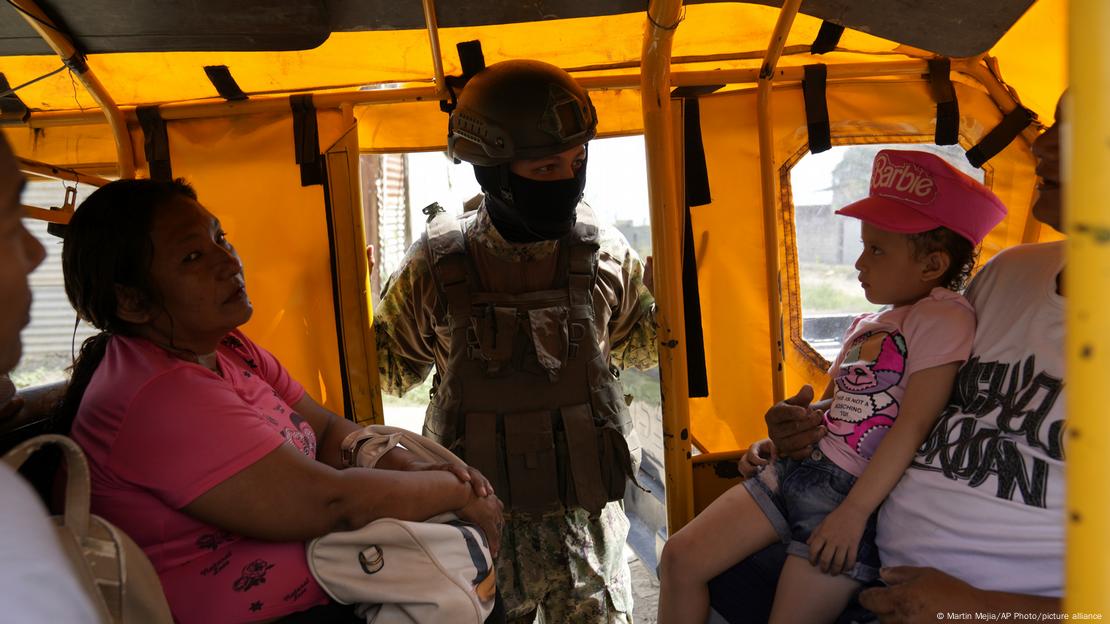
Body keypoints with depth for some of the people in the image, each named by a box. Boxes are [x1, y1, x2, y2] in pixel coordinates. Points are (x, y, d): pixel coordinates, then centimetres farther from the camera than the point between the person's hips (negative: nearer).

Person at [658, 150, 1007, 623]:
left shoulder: (943, 317, -10)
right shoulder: (866, 325, 15)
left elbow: (913, 425, -18)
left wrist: (853, 512, -19)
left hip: (858, 493, -7)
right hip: (801, 468, 8)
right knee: (680, 558, -1)